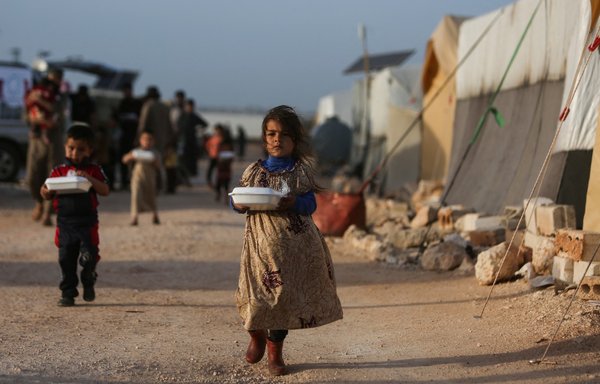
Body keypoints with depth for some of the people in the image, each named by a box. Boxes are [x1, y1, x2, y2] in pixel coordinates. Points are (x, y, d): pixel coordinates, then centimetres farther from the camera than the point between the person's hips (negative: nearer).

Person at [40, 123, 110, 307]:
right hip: (64, 222, 2)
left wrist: (90, 179, -20)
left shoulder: (94, 170, 2)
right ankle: (67, 293, 15)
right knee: (66, 259, 4)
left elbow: (105, 191, -6)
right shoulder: (59, 171, 7)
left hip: (87, 222, -2)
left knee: (88, 255, -6)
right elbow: (48, 195, 10)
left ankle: (88, 283, 23)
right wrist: (46, 192, -14)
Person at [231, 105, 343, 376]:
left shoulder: (301, 170, 2)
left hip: (293, 244, -1)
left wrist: (293, 203, -23)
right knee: (258, 293, -1)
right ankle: (257, 335, 31)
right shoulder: (253, 170, 5)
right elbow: (236, 200, 9)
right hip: (261, 242, 1)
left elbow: (310, 203, -4)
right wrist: (239, 204, -14)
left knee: (283, 295, 2)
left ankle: (274, 350, 21)